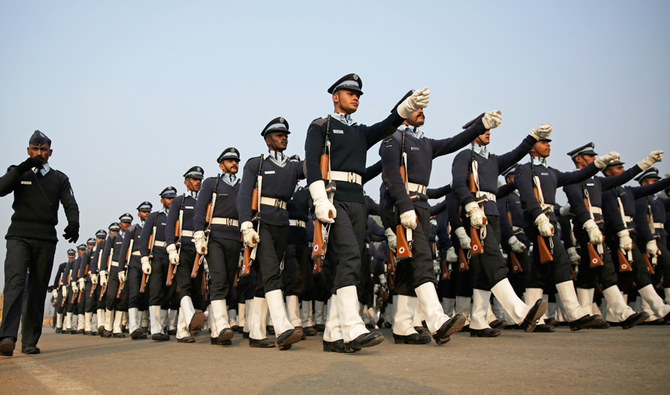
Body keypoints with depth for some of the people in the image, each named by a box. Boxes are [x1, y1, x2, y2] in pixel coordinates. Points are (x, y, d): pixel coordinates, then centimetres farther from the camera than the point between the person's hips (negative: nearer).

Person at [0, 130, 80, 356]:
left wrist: (73, 223, -18)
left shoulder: (59, 179, 15)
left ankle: (30, 342, 6)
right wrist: (23, 168, -10)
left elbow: (70, 205, 2)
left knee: (37, 291, 2)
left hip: (46, 239, 1)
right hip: (19, 236, -1)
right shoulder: (18, 173, 15)